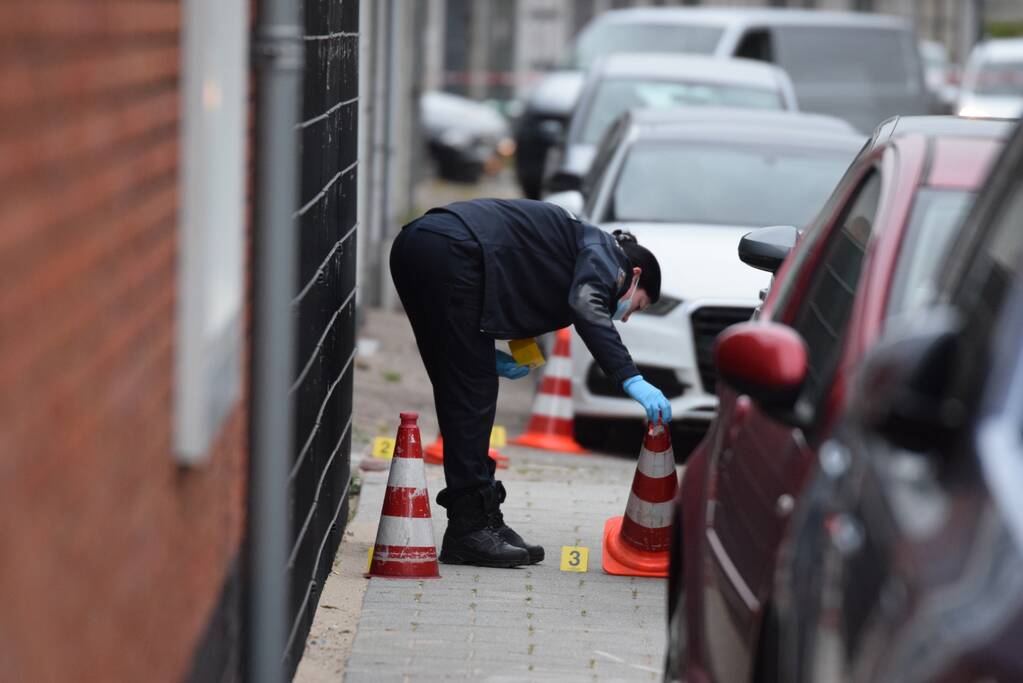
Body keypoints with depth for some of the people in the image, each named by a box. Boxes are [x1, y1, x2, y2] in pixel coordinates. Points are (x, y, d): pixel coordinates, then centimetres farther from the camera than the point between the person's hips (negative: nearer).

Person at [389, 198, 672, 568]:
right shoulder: (602, 250, 7)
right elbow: (586, 305, -16)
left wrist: (489, 355, 13)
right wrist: (632, 380, -20)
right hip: (450, 251, -10)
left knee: (461, 394, 13)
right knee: (472, 394, -5)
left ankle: (482, 519, 17)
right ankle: (469, 529, -3)